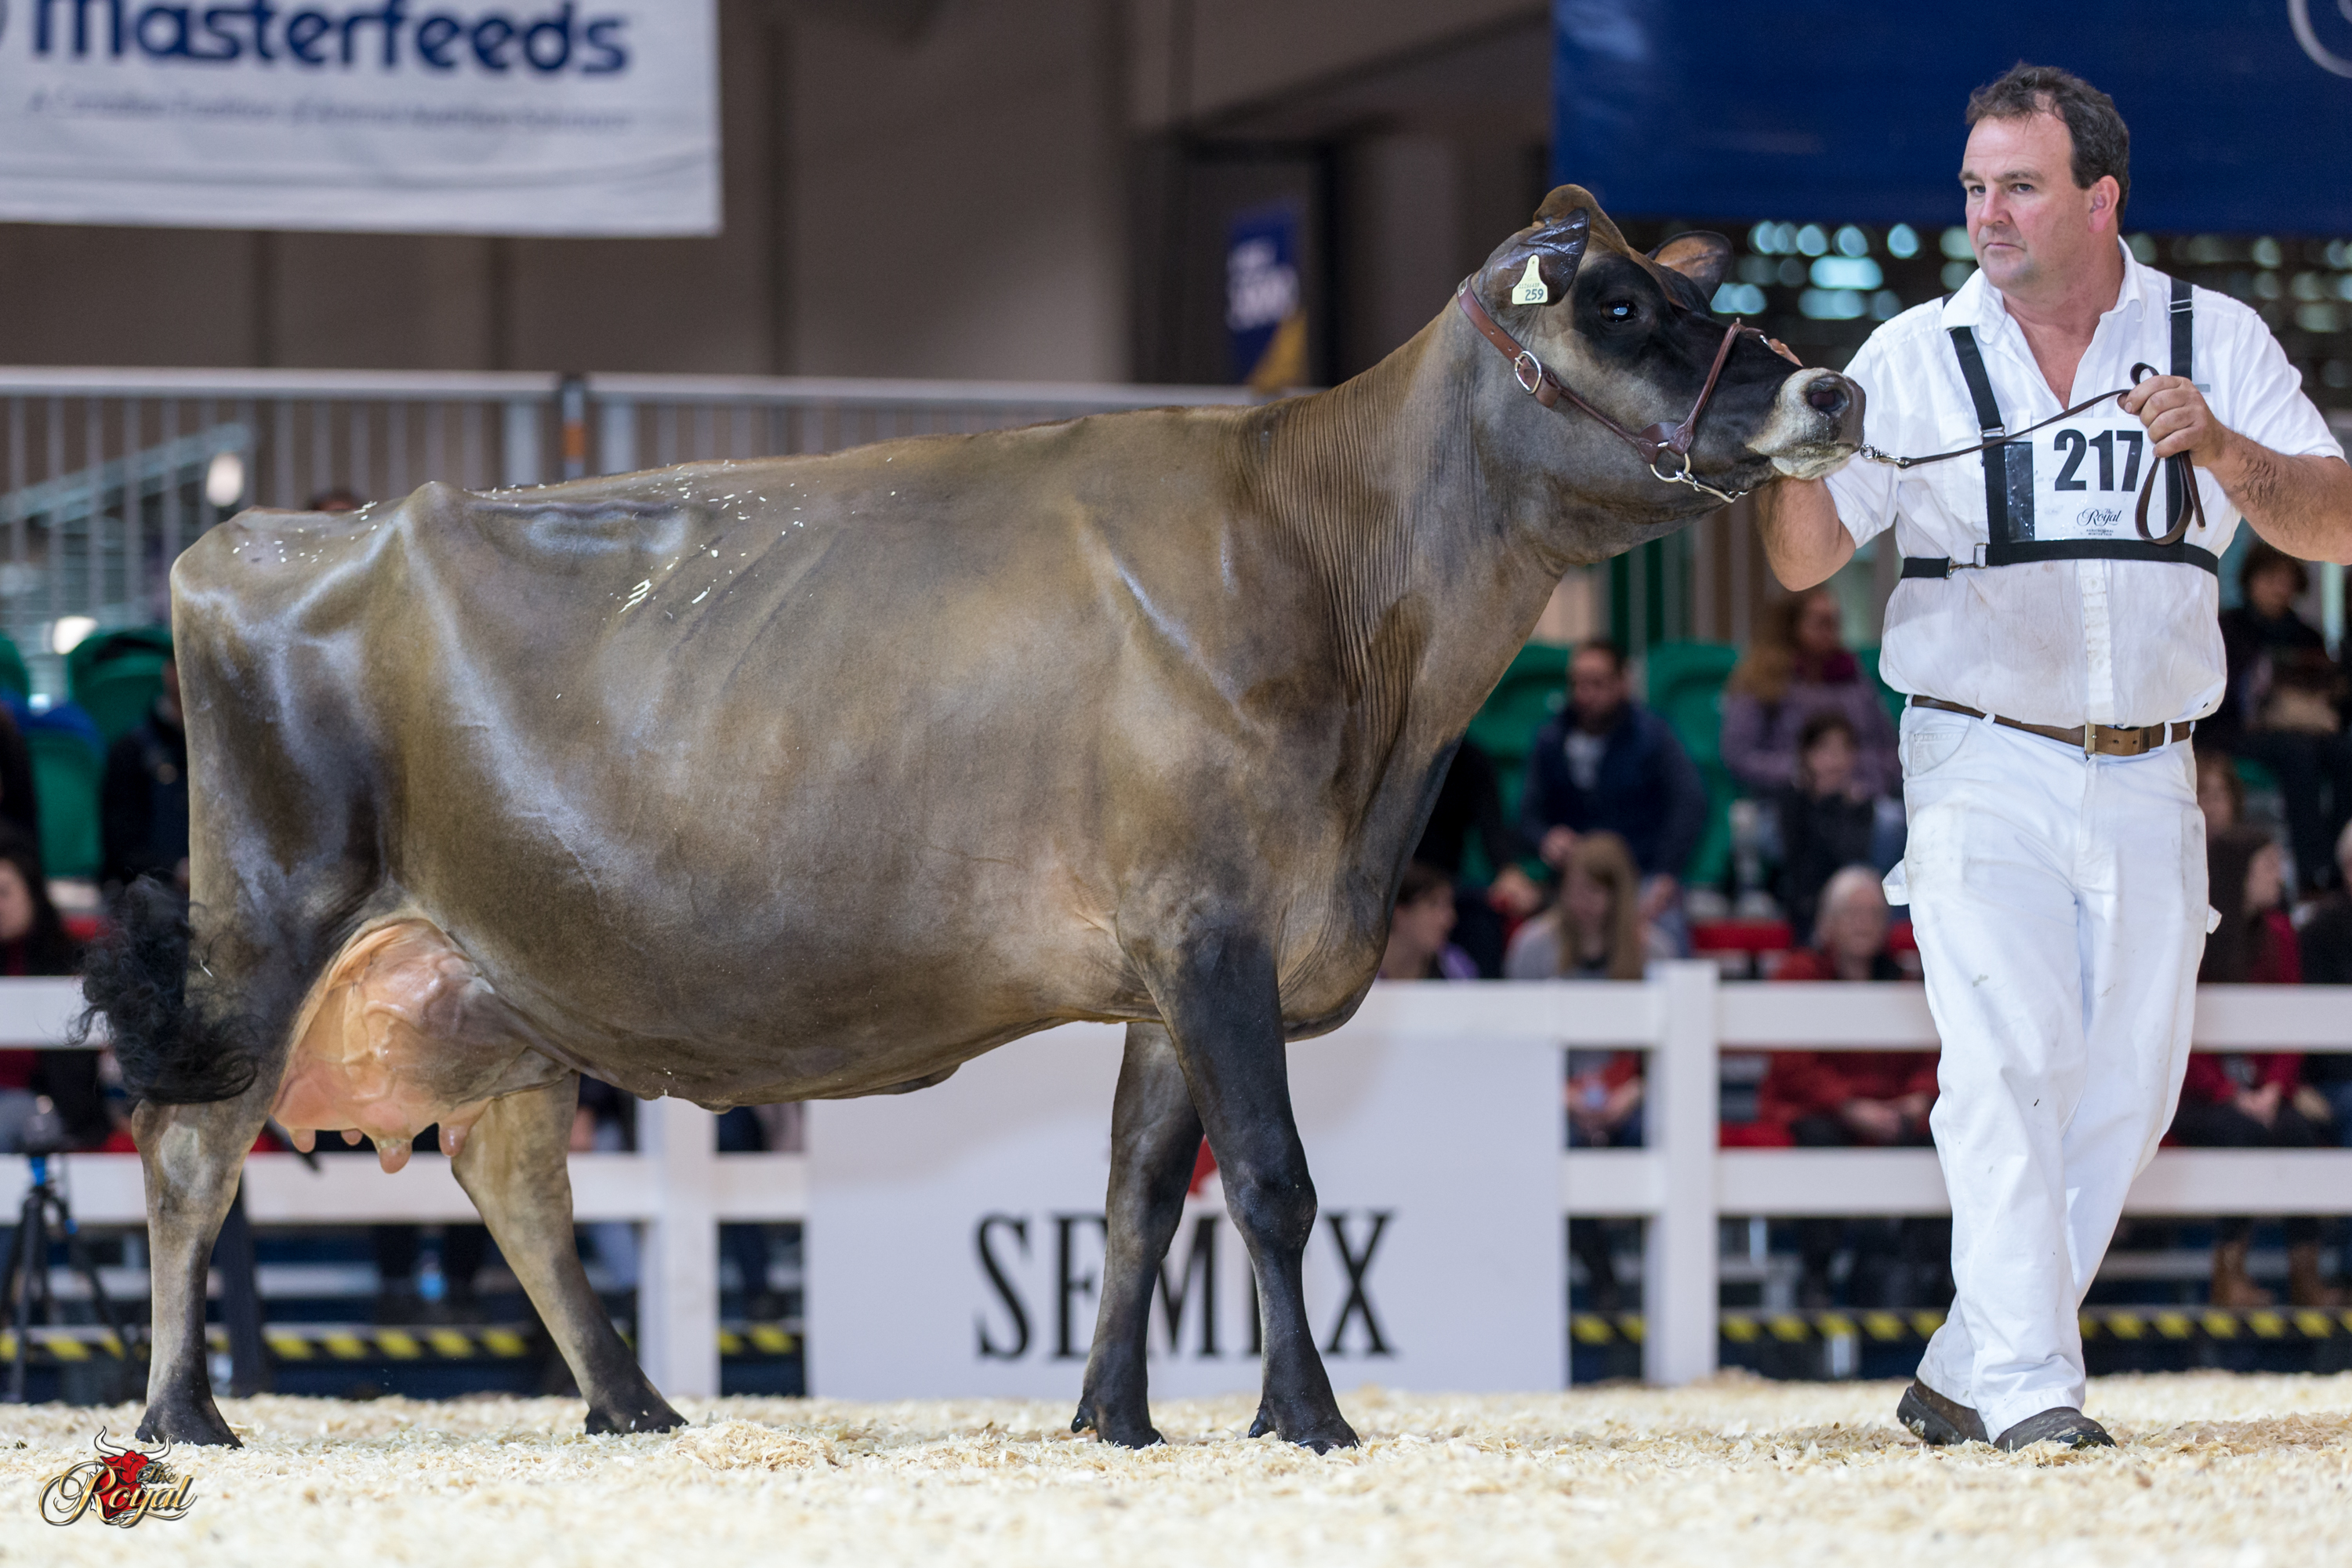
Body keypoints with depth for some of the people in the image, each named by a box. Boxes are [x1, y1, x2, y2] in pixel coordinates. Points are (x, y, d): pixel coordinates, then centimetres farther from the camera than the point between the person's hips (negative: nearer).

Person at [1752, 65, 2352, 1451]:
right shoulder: (1915, 358, 4)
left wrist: (2224, 451, -20)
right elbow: (1807, 556, 1)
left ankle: (1961, 1382, 13)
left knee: (2124, 1093, 2)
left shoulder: (2215, 342, 6)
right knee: (2007, 1063, -18)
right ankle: (2026, 1389, -23)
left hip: (2148, 785, 3)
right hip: (1984, 774, -2)